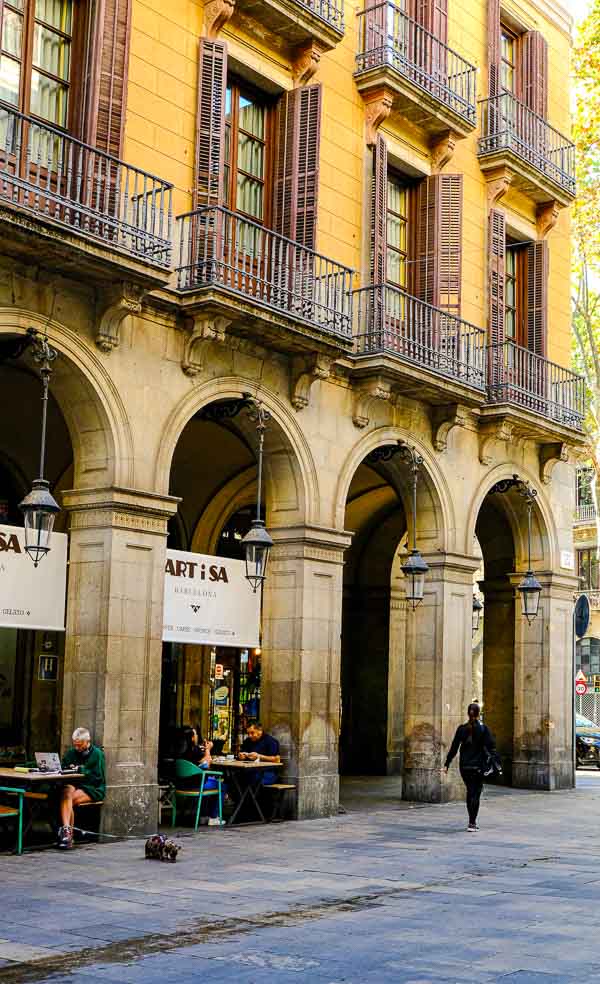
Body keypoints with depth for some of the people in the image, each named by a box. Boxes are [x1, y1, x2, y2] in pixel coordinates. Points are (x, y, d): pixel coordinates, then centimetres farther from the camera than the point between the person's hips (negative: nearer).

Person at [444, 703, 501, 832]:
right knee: (476, 793, 1)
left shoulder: (461, 729, -1)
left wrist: (447, 764, 6)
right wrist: (497, 766, -6)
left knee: (470, 792, 17)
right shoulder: (484, 729, -7)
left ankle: (472, 821, 22)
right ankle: (472, 823, -5)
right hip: (478, 766, -3)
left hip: (464, 766, 3)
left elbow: (454, 747, 1)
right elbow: (491, 748, -8)